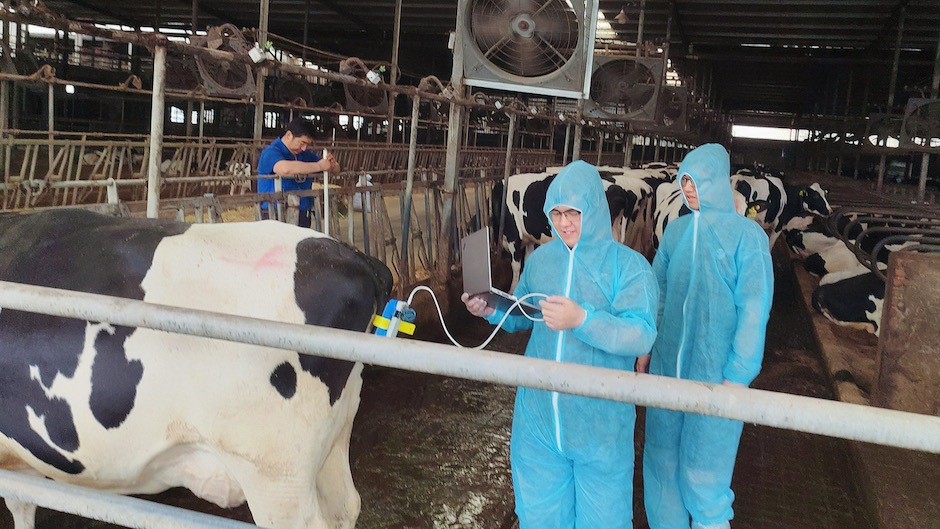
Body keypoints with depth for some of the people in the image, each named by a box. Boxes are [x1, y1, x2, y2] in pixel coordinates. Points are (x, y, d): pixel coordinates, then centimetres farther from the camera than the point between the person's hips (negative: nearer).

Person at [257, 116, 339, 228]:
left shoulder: (305, 154, 18)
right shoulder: (271, 152, -5)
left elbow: (335, 170, 27)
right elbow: (285, 169, -28)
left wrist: (332, 163, 1)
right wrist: (318, 166, -18)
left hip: (303, 214, 6)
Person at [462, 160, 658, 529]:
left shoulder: (628, 265, -10)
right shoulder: (540, 258, 5)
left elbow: (642, 335, -23)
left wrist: (581, 319, -36)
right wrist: (492, 311, -3)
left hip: (600, 427, -4)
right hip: (537, 416, 4)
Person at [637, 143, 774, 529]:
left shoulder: (746, 234, -9)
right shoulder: (676, 230, 6)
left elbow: (754, 308, -11)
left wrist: (739, 375, -13)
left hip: (715, 372, -5)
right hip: (667, 364, 5)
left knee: (702, 467, 2)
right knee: (661, 457, 12)